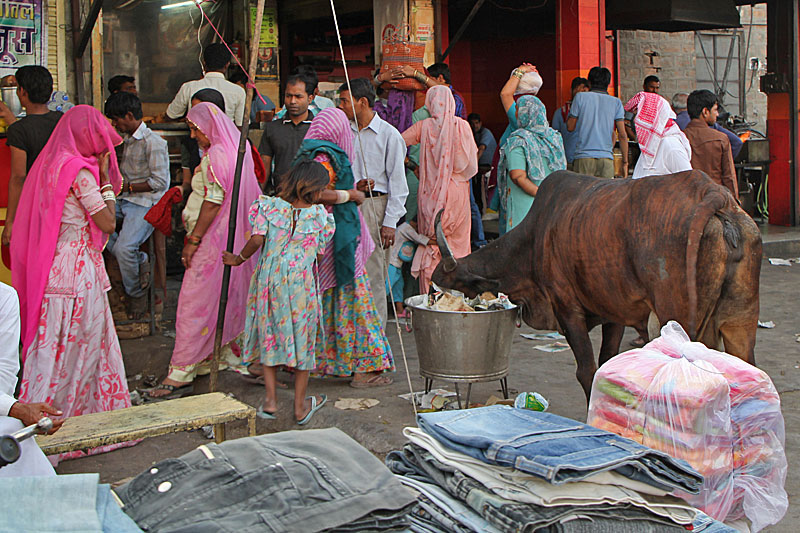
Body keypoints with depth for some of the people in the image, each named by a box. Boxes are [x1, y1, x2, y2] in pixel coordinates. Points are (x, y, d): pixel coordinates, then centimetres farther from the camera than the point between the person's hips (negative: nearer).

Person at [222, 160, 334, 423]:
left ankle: (270, 399, 11)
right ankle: (300, 406, 19)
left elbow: (257, 239, -12)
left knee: (269, 335, 16)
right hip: (302, 283, -1)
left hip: (269, 280, 1)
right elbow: (319, 251, 1)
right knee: (302, 341, 11)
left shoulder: (268, 205, -4)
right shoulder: (320, 215, -4)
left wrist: (239, 258, 3)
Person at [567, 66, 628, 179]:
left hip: (583, 158, -1)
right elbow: (622, 135, 3)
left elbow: (570, 127, 8)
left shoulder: (580, 97, 4)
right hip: (606, 159, 1)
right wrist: (625, 162, 9)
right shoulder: (616, 102, 8)